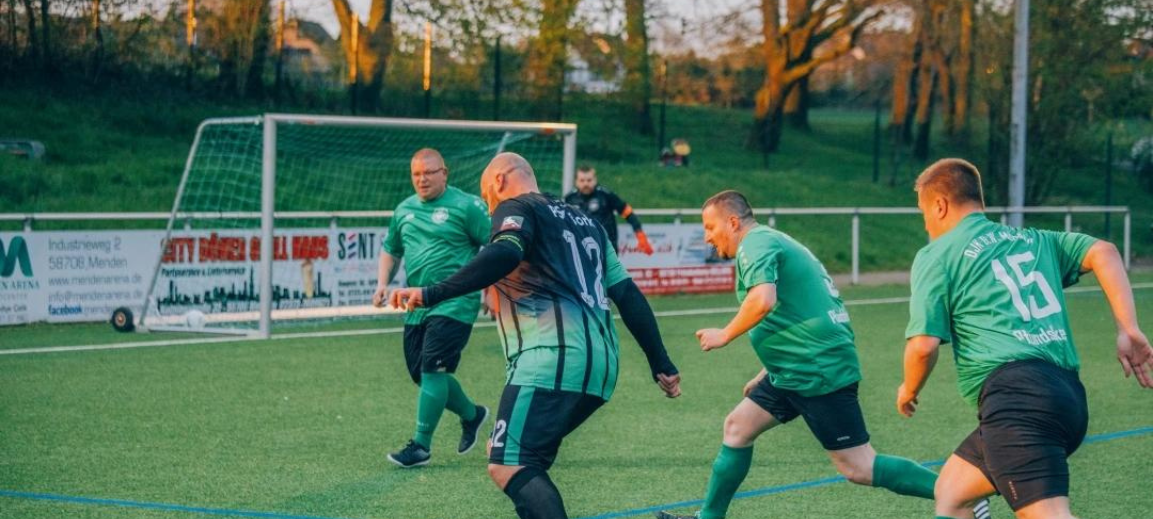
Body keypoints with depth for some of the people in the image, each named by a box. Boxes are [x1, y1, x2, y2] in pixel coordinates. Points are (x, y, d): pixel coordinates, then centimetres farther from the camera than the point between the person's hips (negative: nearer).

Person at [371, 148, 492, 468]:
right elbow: (391, 249, 26)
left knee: (432, 370, -14)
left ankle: (421, 445, -8)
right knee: (421, 374, 10)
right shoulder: (404, 210, 14)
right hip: (416, 306, 7)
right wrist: (383, 282, 11)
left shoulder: (466, 206, -6)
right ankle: (471, 415, 34)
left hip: (454, 305, -7)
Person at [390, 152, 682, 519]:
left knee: (507, 467, -15)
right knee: (517, 460, 20)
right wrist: (661, 364, 24)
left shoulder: (517, 208, 6)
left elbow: (504, 255, -17)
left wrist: (432, 294, -23)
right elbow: (628, 294, 24)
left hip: (554, 359, -9)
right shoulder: (585, 222, 29)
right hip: (600, 368, 9)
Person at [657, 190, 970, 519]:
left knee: (859, 469, -9)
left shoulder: (756, 243, -10)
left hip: (819, 373, -11)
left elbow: (763, 300, -29)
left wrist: (724, 335, -14)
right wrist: (768, 374, 28)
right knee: (737, 426, 16)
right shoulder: (775, 241, 20)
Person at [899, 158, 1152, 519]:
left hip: (1017, 395, -8)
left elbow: (924, 345, -1)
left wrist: (909, 391, 19)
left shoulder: (936, 256, 8)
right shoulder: (1035, 241, 25)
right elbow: (1102, 252, 10)